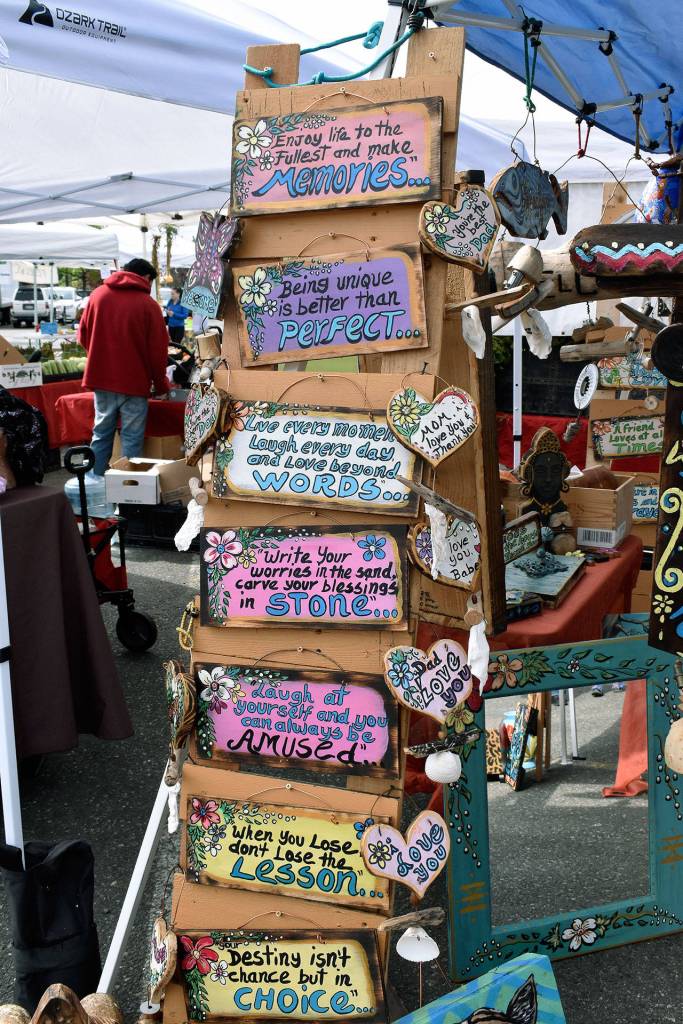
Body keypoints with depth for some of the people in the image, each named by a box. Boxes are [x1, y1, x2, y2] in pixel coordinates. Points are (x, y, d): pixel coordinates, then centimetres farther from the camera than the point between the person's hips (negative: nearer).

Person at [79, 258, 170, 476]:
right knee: (131, 439, 2)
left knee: (101, 434, 13)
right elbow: (158, 350, -6)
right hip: (134, 382, -4)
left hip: (101, 378, 4)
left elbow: (83, 335, 10)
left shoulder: (98, 295, 4)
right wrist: (161, 386, 6)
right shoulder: (148, 304, -7)